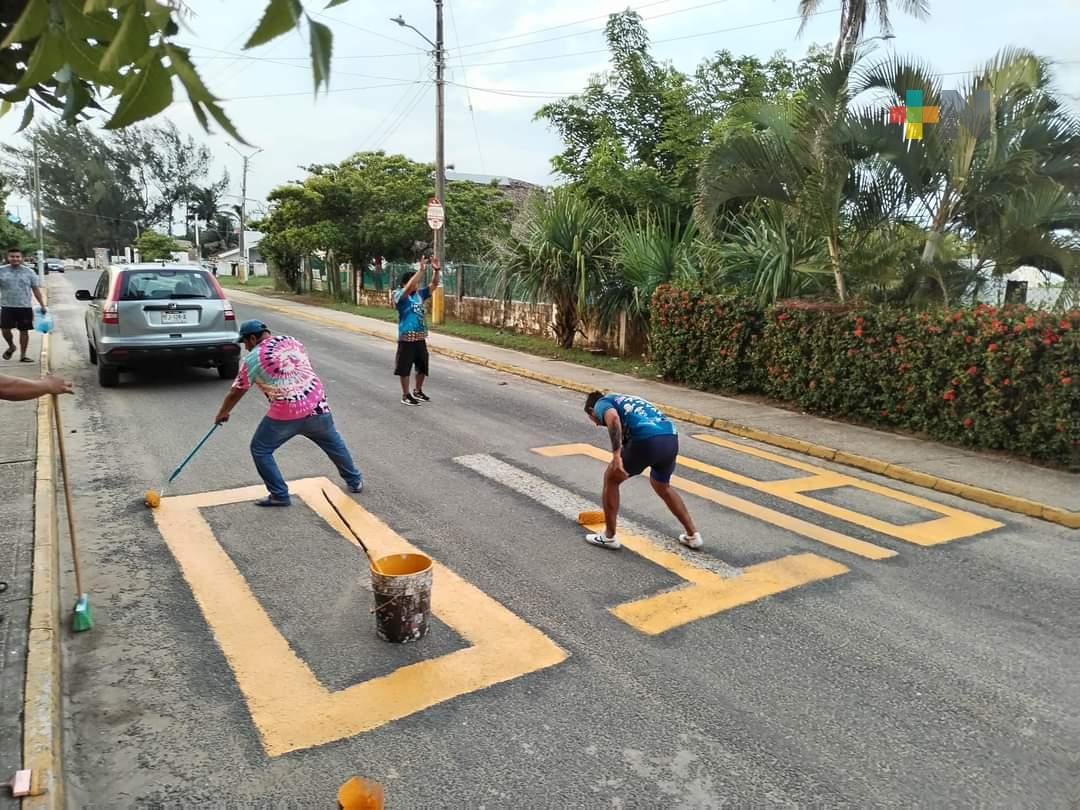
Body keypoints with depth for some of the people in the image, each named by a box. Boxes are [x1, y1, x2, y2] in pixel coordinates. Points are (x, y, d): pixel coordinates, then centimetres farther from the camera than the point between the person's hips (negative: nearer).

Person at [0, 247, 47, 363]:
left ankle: (22, 355, 13)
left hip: (25, 307, 0)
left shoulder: (29, 272, 5)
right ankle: (11, 347, 25)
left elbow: (36, 290, 7)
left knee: (24, 331, 3)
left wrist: (42, 305, 4)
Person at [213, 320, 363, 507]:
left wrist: (223, 413, 21)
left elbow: (236, 392, 7)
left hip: (286, 414, -5)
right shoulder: (291, 340, 11)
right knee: (333, 442, 24)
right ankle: (355, 481, 35)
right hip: (317, 406, 5)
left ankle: (280, 495, 12)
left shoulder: (253, 358, -1)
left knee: (260, 450, 12)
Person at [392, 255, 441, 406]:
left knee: (422, 366, 16)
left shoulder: (419, 294, 8)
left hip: (421, 338, 7)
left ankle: (418, 392, 33)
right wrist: (421, 269, -32)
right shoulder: (399, 295, -10)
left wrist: (437, 270, -11)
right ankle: (406, 396, 14)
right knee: (405, 368, 3)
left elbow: (434, 285, 7)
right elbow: (409, 287, -29)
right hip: (407, 338, -7)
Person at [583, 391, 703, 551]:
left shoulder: (602, 403, 16)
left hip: (647, 440, -7)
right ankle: (693, 535, 36)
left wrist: (616, 454, -15)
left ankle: (609, 536, 25)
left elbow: (613, 418, -10)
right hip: (671, 438, 8)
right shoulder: (626, 400, 39)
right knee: (663, 487, 34)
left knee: (610, 479, 18)